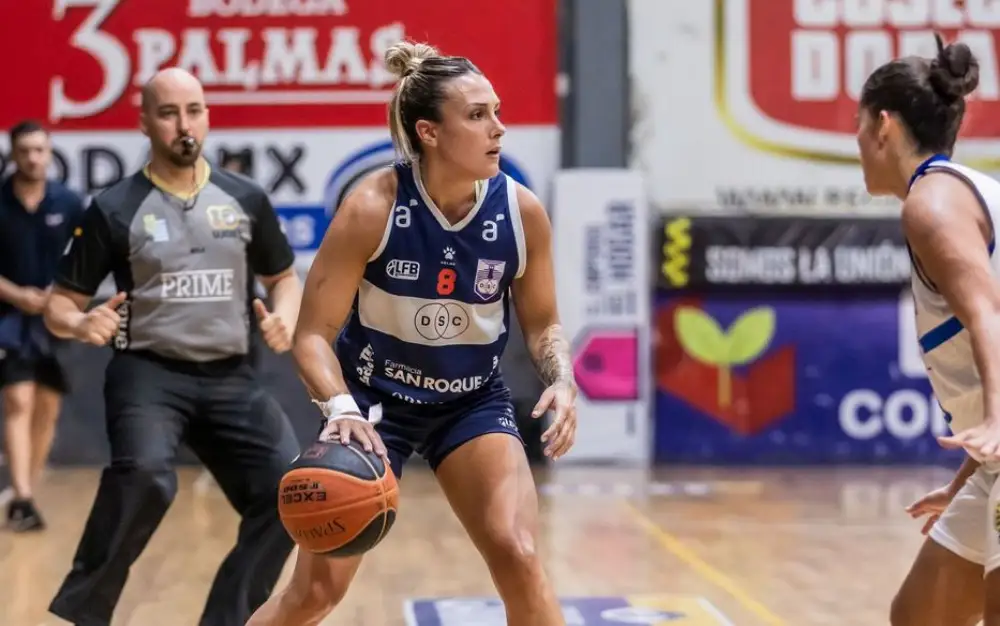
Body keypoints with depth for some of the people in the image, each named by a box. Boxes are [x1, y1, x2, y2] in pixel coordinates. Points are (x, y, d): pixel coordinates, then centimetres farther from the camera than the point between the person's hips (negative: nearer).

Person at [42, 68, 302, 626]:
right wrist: (82, 324, -21)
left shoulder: (246, 199, 7)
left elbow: (284, 278, 19)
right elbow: (59, 304, 3)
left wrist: (285, 317, -4)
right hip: (148, 372, -4)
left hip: (232, 377, 4)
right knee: (145, 476, -33)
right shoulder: (115, 209, -1)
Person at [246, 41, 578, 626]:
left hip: (474, 401, 2)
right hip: (375, 398, -2)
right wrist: (341, 407, -36)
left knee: (519, 559, -15)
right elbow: (314, 334, -18)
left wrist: (563, 381, -18)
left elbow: (542, 321, 2)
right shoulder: (372, 207, -23)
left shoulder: (522, 211, -14)